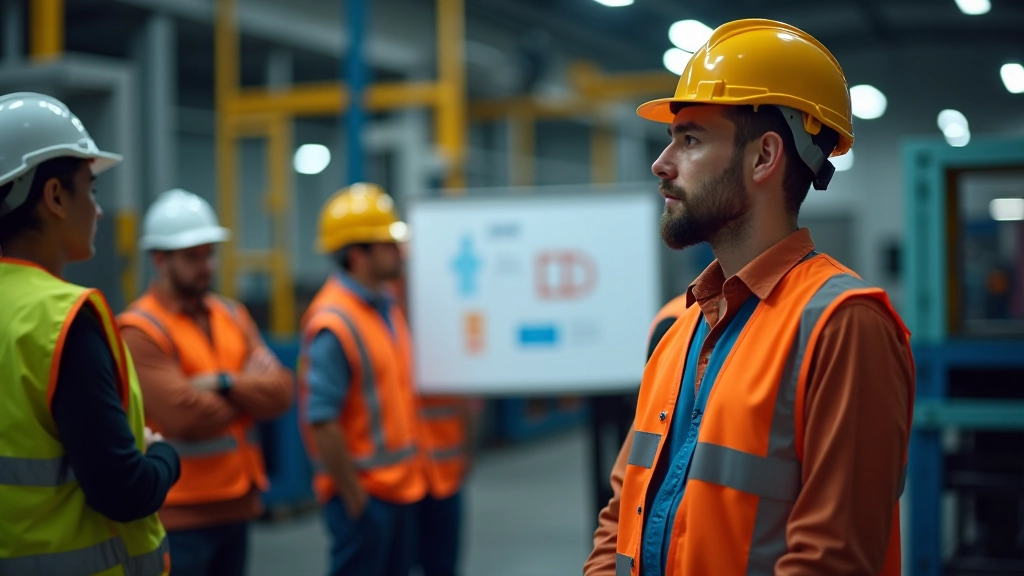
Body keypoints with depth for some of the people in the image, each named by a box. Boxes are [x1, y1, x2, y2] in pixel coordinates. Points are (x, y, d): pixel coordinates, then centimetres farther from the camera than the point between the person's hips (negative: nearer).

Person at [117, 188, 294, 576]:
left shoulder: (232, 316, 11)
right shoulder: (140, 330, -11)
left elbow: (281, 391, 0)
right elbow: (187, 417, -21)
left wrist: (225, 383, -17)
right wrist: (249, 393, -3)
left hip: (237, 505, 7)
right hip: (179, 516, -7)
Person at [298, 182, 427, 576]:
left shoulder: (386, 305, 9)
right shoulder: (333, 323, -20)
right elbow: (320, 420, -23)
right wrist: (353, 496, -19)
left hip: (401, 484, 9)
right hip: (363, 492, -9)